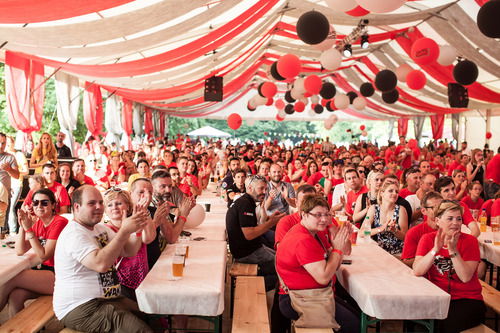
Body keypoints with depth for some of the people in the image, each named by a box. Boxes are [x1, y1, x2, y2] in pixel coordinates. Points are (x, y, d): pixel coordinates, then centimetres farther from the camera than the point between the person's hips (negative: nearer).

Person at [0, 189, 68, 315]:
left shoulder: (60, 223, -14)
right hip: (44, 269, 7)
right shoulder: (37, 223, 10)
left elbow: (43, 256, -15)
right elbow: (20, 251, 5)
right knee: (15, 296, -18)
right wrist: (22, 226, -7)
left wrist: (29, 229, -17)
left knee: (11, 279, -15)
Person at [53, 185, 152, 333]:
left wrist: (136, 230, -12)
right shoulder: (74, 234, -16)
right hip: (78, 309, -9)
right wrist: (124, 231, -30)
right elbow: (100, 263, -31)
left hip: (108, 298, 9)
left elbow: (129, 252, 6)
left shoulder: (101, 228, 12)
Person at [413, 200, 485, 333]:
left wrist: (453, 250, -22)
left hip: (467, 300, -1)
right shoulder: (427, 239, 1)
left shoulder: (470, 241, -2)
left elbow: (465, 277, -14)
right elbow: (417, 271, -14)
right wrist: (436, 249, -23)